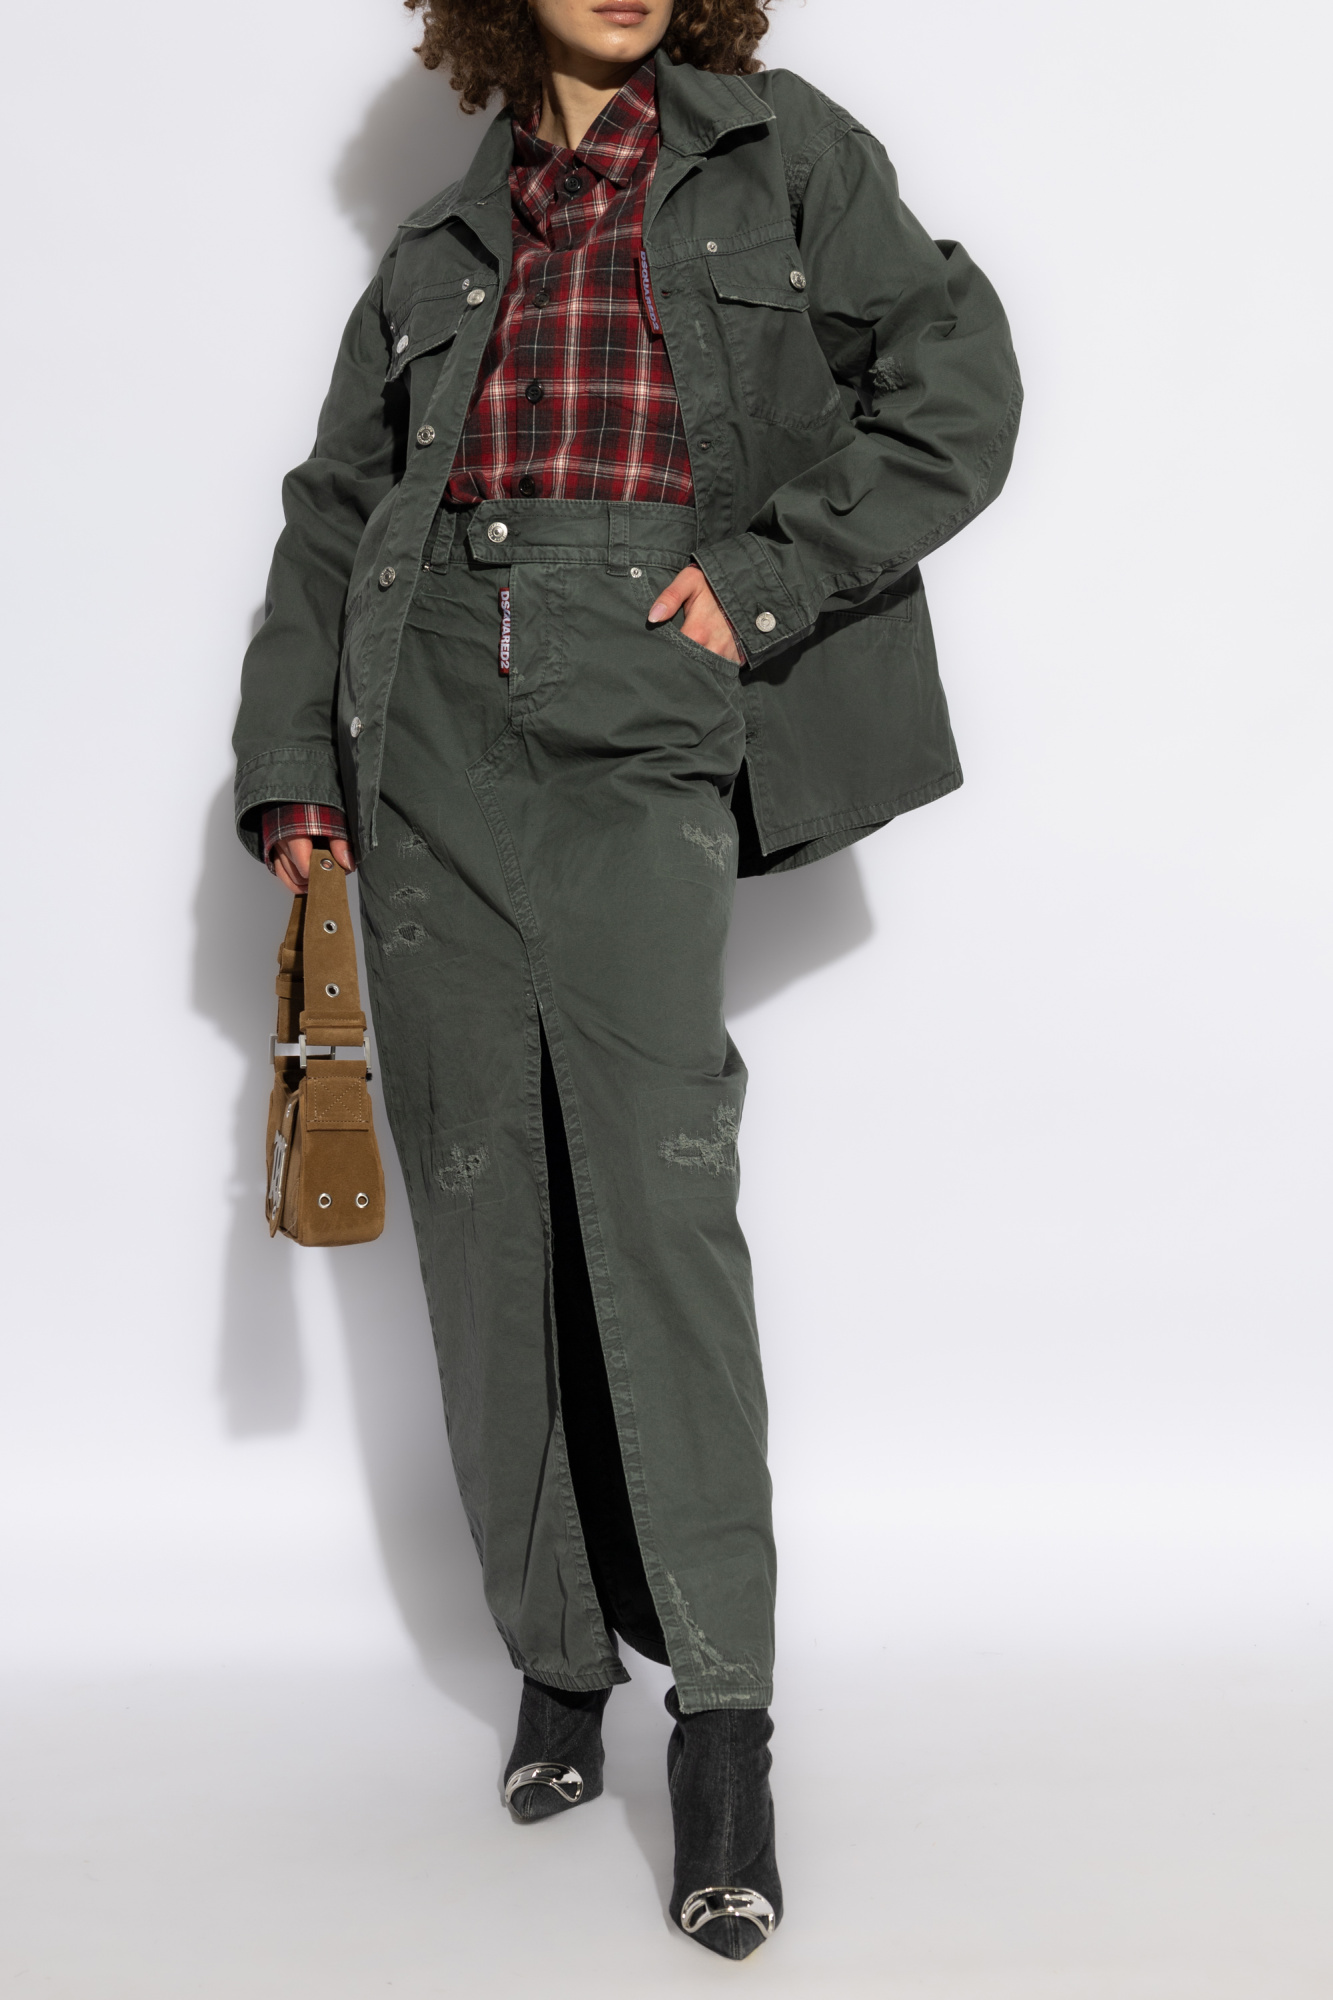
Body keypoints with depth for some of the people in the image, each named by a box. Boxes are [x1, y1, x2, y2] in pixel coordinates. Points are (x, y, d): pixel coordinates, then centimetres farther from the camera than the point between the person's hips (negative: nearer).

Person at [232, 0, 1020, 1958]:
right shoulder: (448, 239, 20)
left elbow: (957, 386, 5)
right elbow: (336, 506, 19)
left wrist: (770, 574, -5)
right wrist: (292, 766, 10)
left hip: (647, 733, -4)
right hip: (434, 732, 4)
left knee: (660, 1188, -15)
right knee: (484, 1203, 3)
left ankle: (724, 1711, -10)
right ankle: (558, 1653, 15)